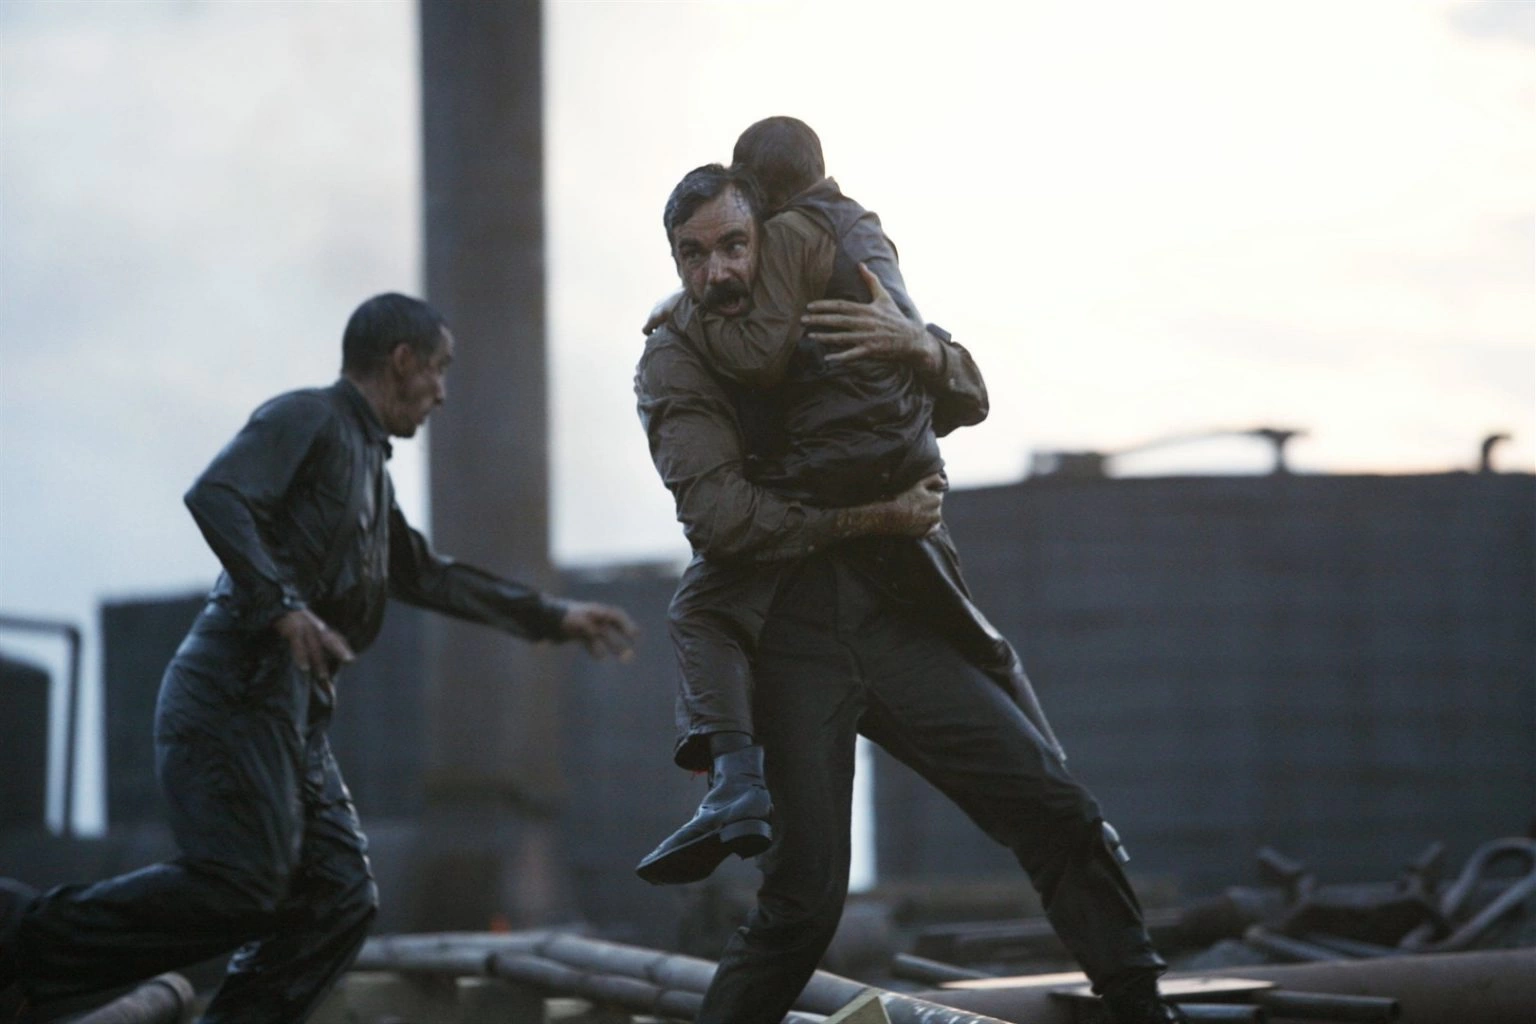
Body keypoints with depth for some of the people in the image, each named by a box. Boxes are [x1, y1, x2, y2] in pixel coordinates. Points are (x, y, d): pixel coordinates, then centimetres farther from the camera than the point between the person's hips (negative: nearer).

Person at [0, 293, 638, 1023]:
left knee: (339, 900, 0)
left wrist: (553, 618, 39)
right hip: (239, 686, -10)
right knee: (238, 888, -19)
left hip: (293, 711, 10)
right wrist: (281, 605, -25)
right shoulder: (309, 419, -1)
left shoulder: (368, 459, 27)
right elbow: (214, 496, -17)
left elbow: (424, 575, 38)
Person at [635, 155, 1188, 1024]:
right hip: (793, 647, -4)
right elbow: (721, 511, -13)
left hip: (901, 622, 4)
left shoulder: (822, 316, 12)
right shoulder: (676, 363, 1)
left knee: (1061, 817, -1)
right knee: (805, 896, -9)